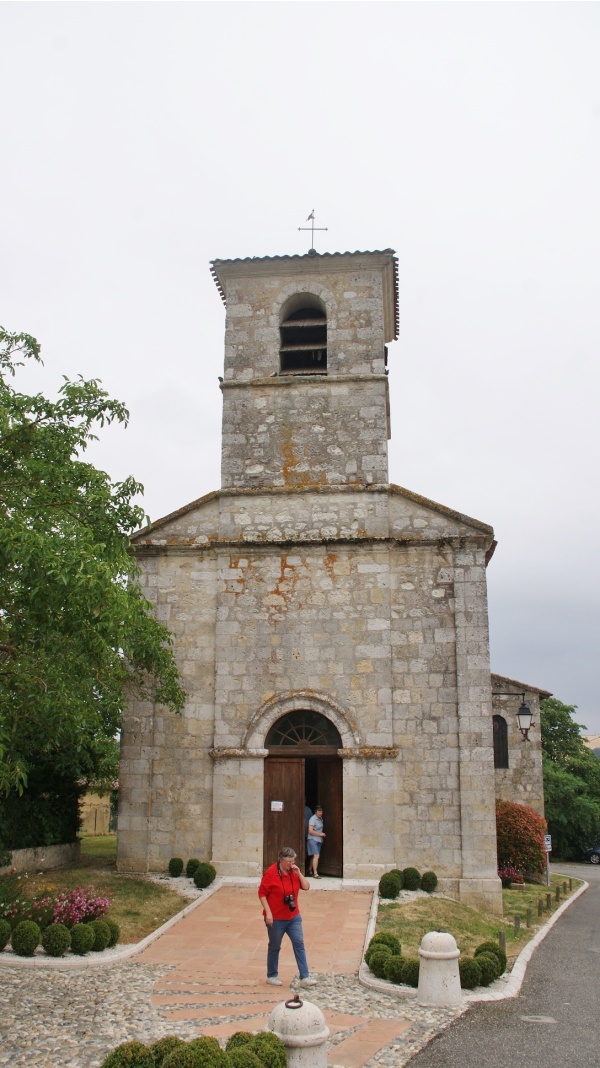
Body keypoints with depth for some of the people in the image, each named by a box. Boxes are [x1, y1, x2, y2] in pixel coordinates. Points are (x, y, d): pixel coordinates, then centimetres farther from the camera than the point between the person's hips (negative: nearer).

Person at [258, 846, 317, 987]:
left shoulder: (294, 872, 2)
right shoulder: (270, 873, -16)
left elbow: (306, 887, -1)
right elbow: (262, 894, -14)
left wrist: (299, 873, -14)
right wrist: (268, 913, -19)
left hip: (293, 917, 5)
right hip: (276, 918, -5)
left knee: (299, 944, 0)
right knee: (275, 947, 9)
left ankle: (304, 977, 2)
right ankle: (272, 976, 27)